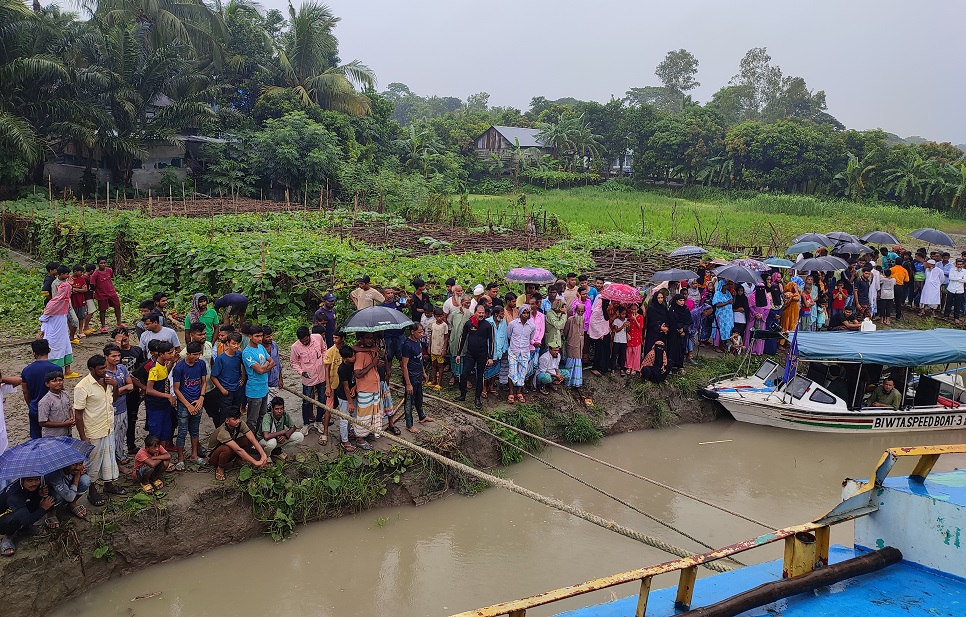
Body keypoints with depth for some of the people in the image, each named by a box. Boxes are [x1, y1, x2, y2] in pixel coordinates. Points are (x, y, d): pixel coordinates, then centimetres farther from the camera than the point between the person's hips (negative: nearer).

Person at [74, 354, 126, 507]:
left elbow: (113, 400, 16)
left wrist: (115, 386, -5)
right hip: (93, 433, -7)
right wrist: (83, 437, -18)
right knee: (94, 461, 9)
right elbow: (78, 414, -18)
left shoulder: (107, 380, 0)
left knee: (109, 457, 21)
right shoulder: (83, 387, -21)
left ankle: (108, 484, 39)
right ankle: (92, 491, 26)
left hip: (109, 429, 7)